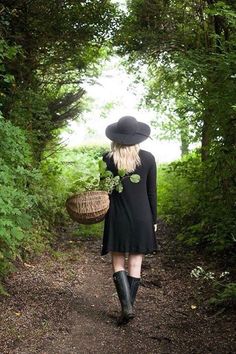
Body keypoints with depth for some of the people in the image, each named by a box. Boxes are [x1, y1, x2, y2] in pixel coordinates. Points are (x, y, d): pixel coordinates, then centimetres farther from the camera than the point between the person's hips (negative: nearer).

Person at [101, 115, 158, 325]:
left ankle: (127, 306, -6)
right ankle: (129, 306, 14)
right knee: (135, 264, 9)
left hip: (117, 218, -1)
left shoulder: (108, 159, -5)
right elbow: (152, 192, 1)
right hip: (142, 217, 1)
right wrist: (153, 220, 9)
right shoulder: (148, 158, -3)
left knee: (118, 263, 8)